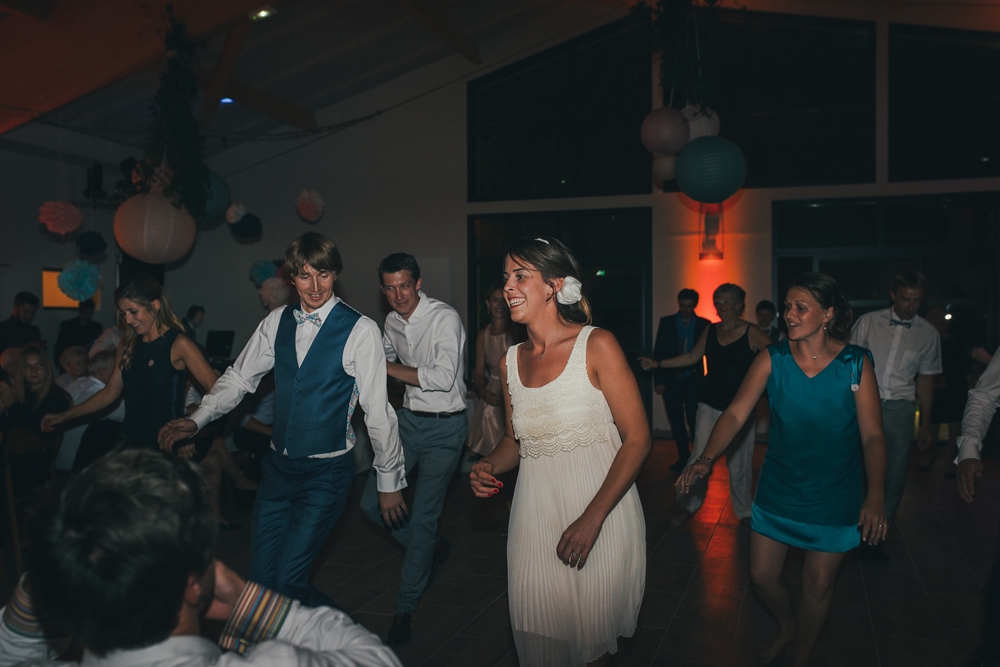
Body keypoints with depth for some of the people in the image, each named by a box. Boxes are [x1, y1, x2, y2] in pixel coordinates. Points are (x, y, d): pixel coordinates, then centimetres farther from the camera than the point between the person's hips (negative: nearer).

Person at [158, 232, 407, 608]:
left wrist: (390, 481, -6)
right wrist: (197, 421, -3)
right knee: (260, 577, 10)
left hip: (326, 472, -6)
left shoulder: (359, 330, -13)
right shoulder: (277, 322, 4)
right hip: (278, 465, 6)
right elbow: (239, 377, 11)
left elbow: (378, 411, -10)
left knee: (287, 580, -9)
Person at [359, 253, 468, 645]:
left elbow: (443, 377, -25)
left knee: (423, 517, -2)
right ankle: (432, 550, 29)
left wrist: (389, 367, -18)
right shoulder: (392, 322, 7)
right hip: (409, 419, 7)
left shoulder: (445, 318, -15)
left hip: (444, 426, -7)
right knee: (372, 502, 4)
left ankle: (405, 609, 13)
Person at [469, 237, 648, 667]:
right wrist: (490, 467, -4)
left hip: (601, 512, -4)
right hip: (534, 514, 4)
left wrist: (592, 518, -19)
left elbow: (637, 439, -12)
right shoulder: (511, 361, 6)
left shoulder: (597, 346, -9)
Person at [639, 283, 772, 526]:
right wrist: (658, 364, 14)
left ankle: (743, 511, 25)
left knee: (739, 462, 6)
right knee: (700, 456, -2)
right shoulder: (710, 331, 7)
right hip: (710, 403, 3)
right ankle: (687, 505, 13)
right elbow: (692, 357, 16)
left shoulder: (752, 332, -6)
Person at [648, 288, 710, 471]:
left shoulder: (704, 324, 0)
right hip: (671, 380, 2)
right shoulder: (666, 322, 3)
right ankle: (683, 457, 23)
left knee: (694, 420, 0)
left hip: (693, 380, -2)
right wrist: (658, 380, -4)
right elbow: (658, 351, 2)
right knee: (676, 421, 10)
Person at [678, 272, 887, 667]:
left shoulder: (856, 364, -12)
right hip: (777, 490, 2)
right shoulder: (772, 359, -9)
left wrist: (875, 496, -25)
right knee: (762, 575, 12)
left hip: (832, 497, -1)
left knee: (818, 586, 13)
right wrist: (706, 459, -29)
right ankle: (786, 628, 46)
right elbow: (736, 413, -14)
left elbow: (872, 435, -11)